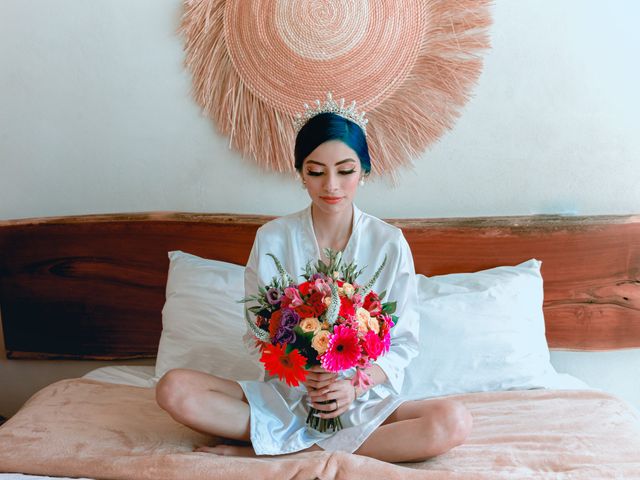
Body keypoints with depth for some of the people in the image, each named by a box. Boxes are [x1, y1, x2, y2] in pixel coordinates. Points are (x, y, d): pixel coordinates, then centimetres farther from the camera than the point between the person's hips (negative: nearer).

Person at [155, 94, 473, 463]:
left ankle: (276, 449, -20)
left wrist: (355, 384, -18)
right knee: (174, 389, -19)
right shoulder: (272, 239, -4)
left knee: (453, 422, -29)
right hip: (285, 395, 0)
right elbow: (258, 336, 0)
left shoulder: (390, 243, -5)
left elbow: (404, 342, -1)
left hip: (367, 399, 1)